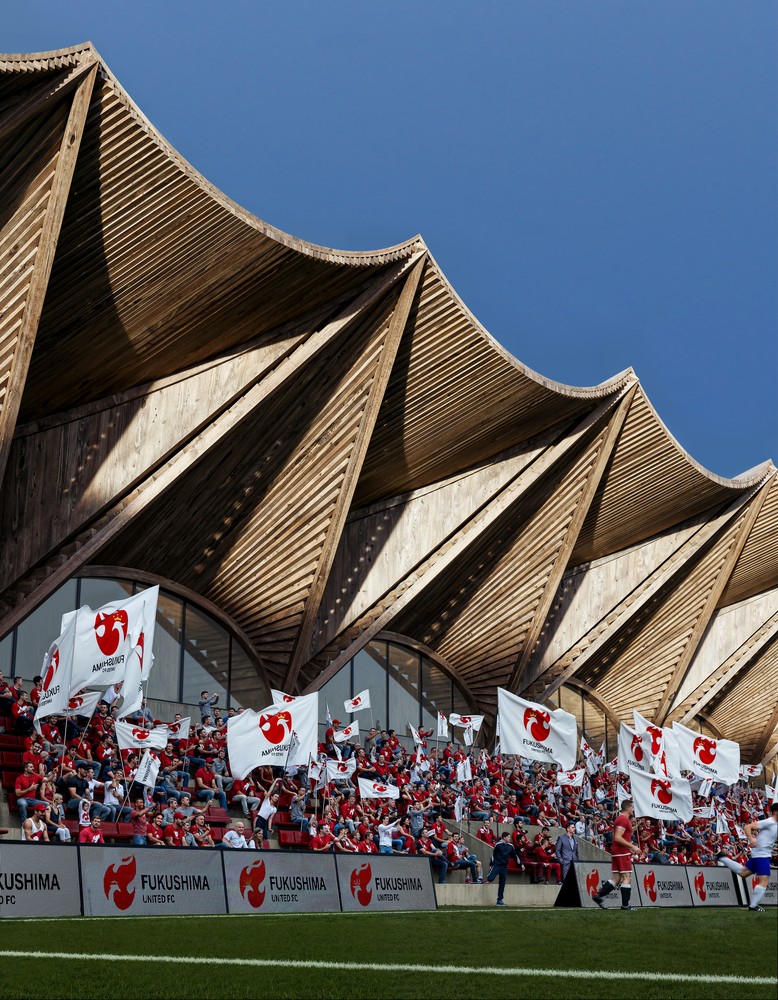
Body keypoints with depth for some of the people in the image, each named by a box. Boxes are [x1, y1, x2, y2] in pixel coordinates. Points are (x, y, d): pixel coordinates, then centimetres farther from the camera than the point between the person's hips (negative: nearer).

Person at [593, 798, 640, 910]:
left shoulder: (620, 818, 19)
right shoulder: (624, 819, -13)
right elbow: (617, 837, -22)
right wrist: (632, 847, -19)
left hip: (616, 852, 10)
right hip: (623, 852, -10)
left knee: (616, 878, 8)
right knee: (627, 877, -5)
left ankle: (598, 895, 3)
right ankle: (625, 904, -4)